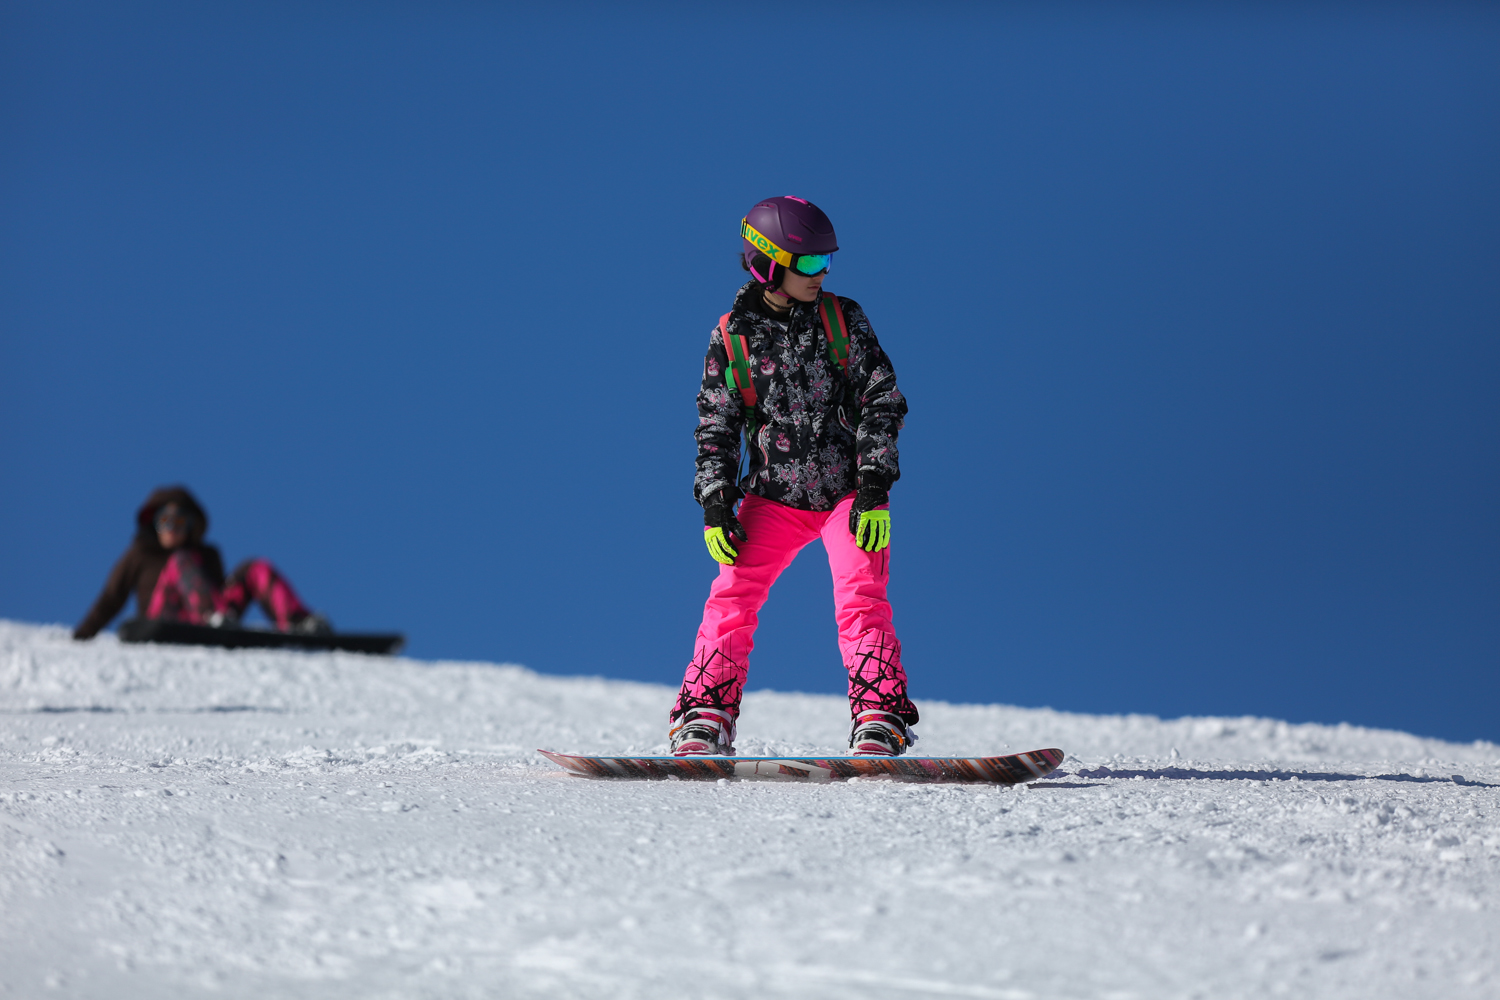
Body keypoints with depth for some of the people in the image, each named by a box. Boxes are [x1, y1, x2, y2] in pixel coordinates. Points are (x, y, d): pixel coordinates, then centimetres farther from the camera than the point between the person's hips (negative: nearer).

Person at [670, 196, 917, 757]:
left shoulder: (843, 319, 0)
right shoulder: (732, 336, 0)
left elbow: (881, 400, -1)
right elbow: (716, 428, 6)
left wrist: (874, 490, -10)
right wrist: (716, 508, -3)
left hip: (848, 493, -1)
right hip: (774, 497, 1)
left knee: (860, 600, -15)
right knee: (732, 597, -11)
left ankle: (880, 722, -11)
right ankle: (705, 719, -4)